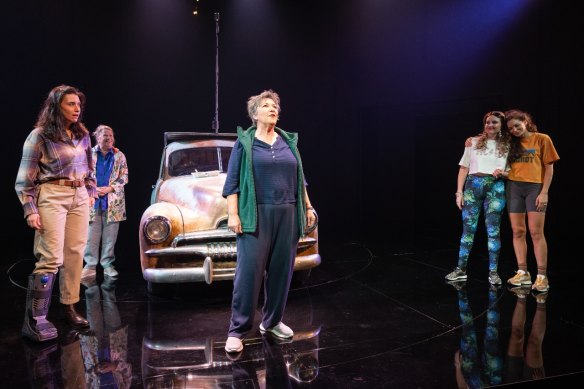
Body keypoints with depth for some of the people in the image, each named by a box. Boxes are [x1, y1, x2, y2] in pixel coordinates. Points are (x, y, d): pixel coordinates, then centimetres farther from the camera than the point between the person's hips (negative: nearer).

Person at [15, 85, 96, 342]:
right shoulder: (40, 136, -6)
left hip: (79, 197, 6)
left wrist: (91, 193, 18)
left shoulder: (82, 135, 11)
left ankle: (69, 307, 17)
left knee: (75, 254, 6)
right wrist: (30, 210, -11)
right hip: (52, 197, -6)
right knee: (51, 258, -11)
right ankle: (34, 321, -6)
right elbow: (25, 178, -6)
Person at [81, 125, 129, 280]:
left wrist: (109, 189, -9)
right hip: (93, 201, 0)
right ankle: (90, 266, 4)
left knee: (110, 236, 2)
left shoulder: (119, 156, 6)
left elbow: (124, 177, 4)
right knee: (92, 236, -2)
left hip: (113, 202, 1)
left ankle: (108, 264, 10)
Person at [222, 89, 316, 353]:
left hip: (287, 215, 4)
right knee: (249, 272, -6)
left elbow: (299, 179, 18)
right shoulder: (244, 142, 1)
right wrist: (232, 214, -10)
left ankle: (272, 322, 23)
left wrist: (308, 207, 12)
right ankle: (237, 331, 3)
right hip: (256, 216, -4)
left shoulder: (289, 141, 12)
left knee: (281, 270, 7)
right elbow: (232, 182, -1)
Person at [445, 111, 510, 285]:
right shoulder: (473, 142, 9)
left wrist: (502, 173, -10)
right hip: (473, 185, 0)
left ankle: (493, 272, 6)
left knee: (493, 230, 0)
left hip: (495, 187, 0)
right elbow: (464, 168, 6)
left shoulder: (507, 146, 10)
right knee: (468, 228, 2)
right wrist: (459, 192, -1)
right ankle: (461, 269, 8)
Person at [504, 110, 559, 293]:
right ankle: (522, 273, 10)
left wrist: (544, 193, -8)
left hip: (534, 187, -4)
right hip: (513, 187, 4)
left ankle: (542, 276, -4)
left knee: (536, 232, -8)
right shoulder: (511, 143, 13)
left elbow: (549, 167, 0)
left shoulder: (542, 139, 2)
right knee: (517, 231, 3)